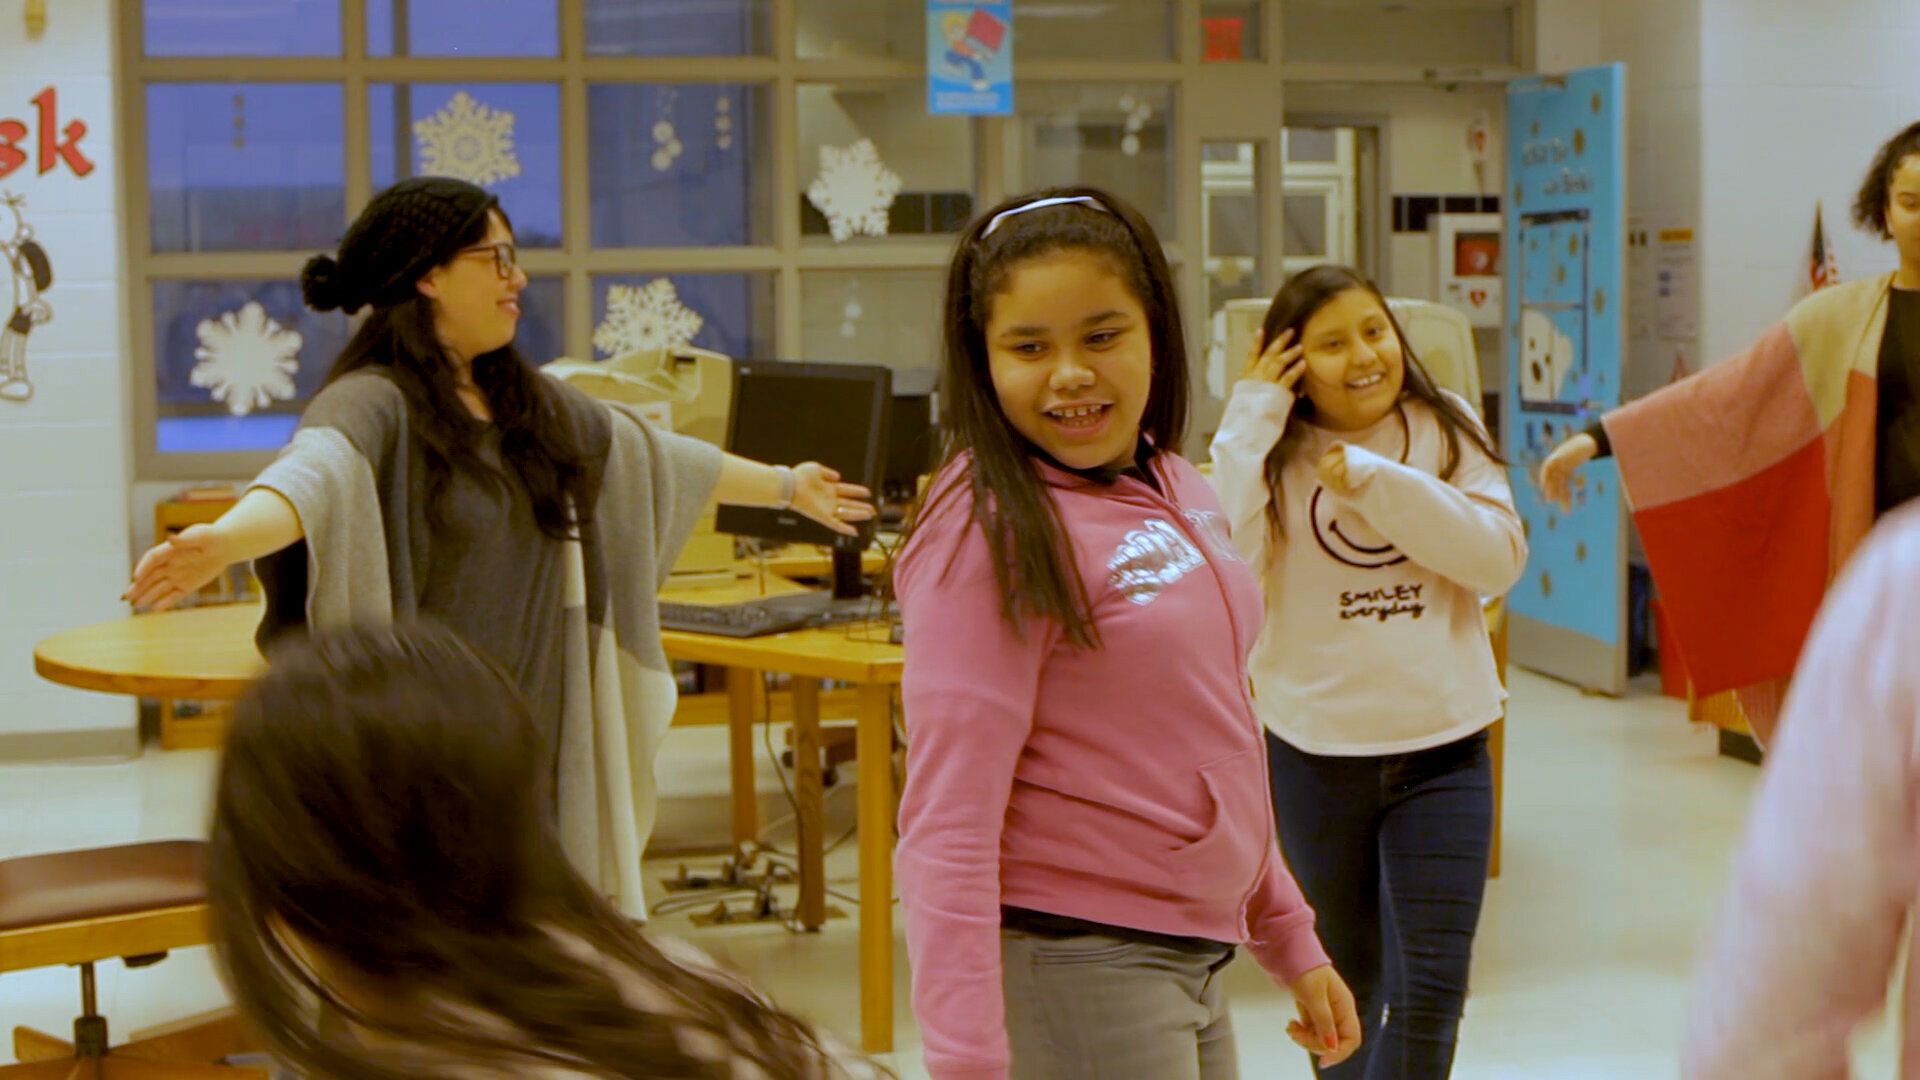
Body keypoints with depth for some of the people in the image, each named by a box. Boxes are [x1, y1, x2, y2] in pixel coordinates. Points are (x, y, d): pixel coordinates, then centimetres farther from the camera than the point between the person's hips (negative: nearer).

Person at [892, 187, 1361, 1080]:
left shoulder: (1181, 493, 8)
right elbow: (947, 819, -20)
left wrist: (1290, 940, 18)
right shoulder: (992, 532, -16)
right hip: (1071, 967, -8)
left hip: (1190, 963, 8)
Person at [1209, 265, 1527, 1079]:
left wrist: (1378, 481, -17)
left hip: (1441, 744, 0)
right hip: (1316, 749, 0)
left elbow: (1500, 560, -10)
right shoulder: (1276, 453, -2)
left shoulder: (1448, 431, 1)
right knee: (1346, 978, 17)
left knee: (1432, 982, -6)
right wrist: (1250, 419, -17)